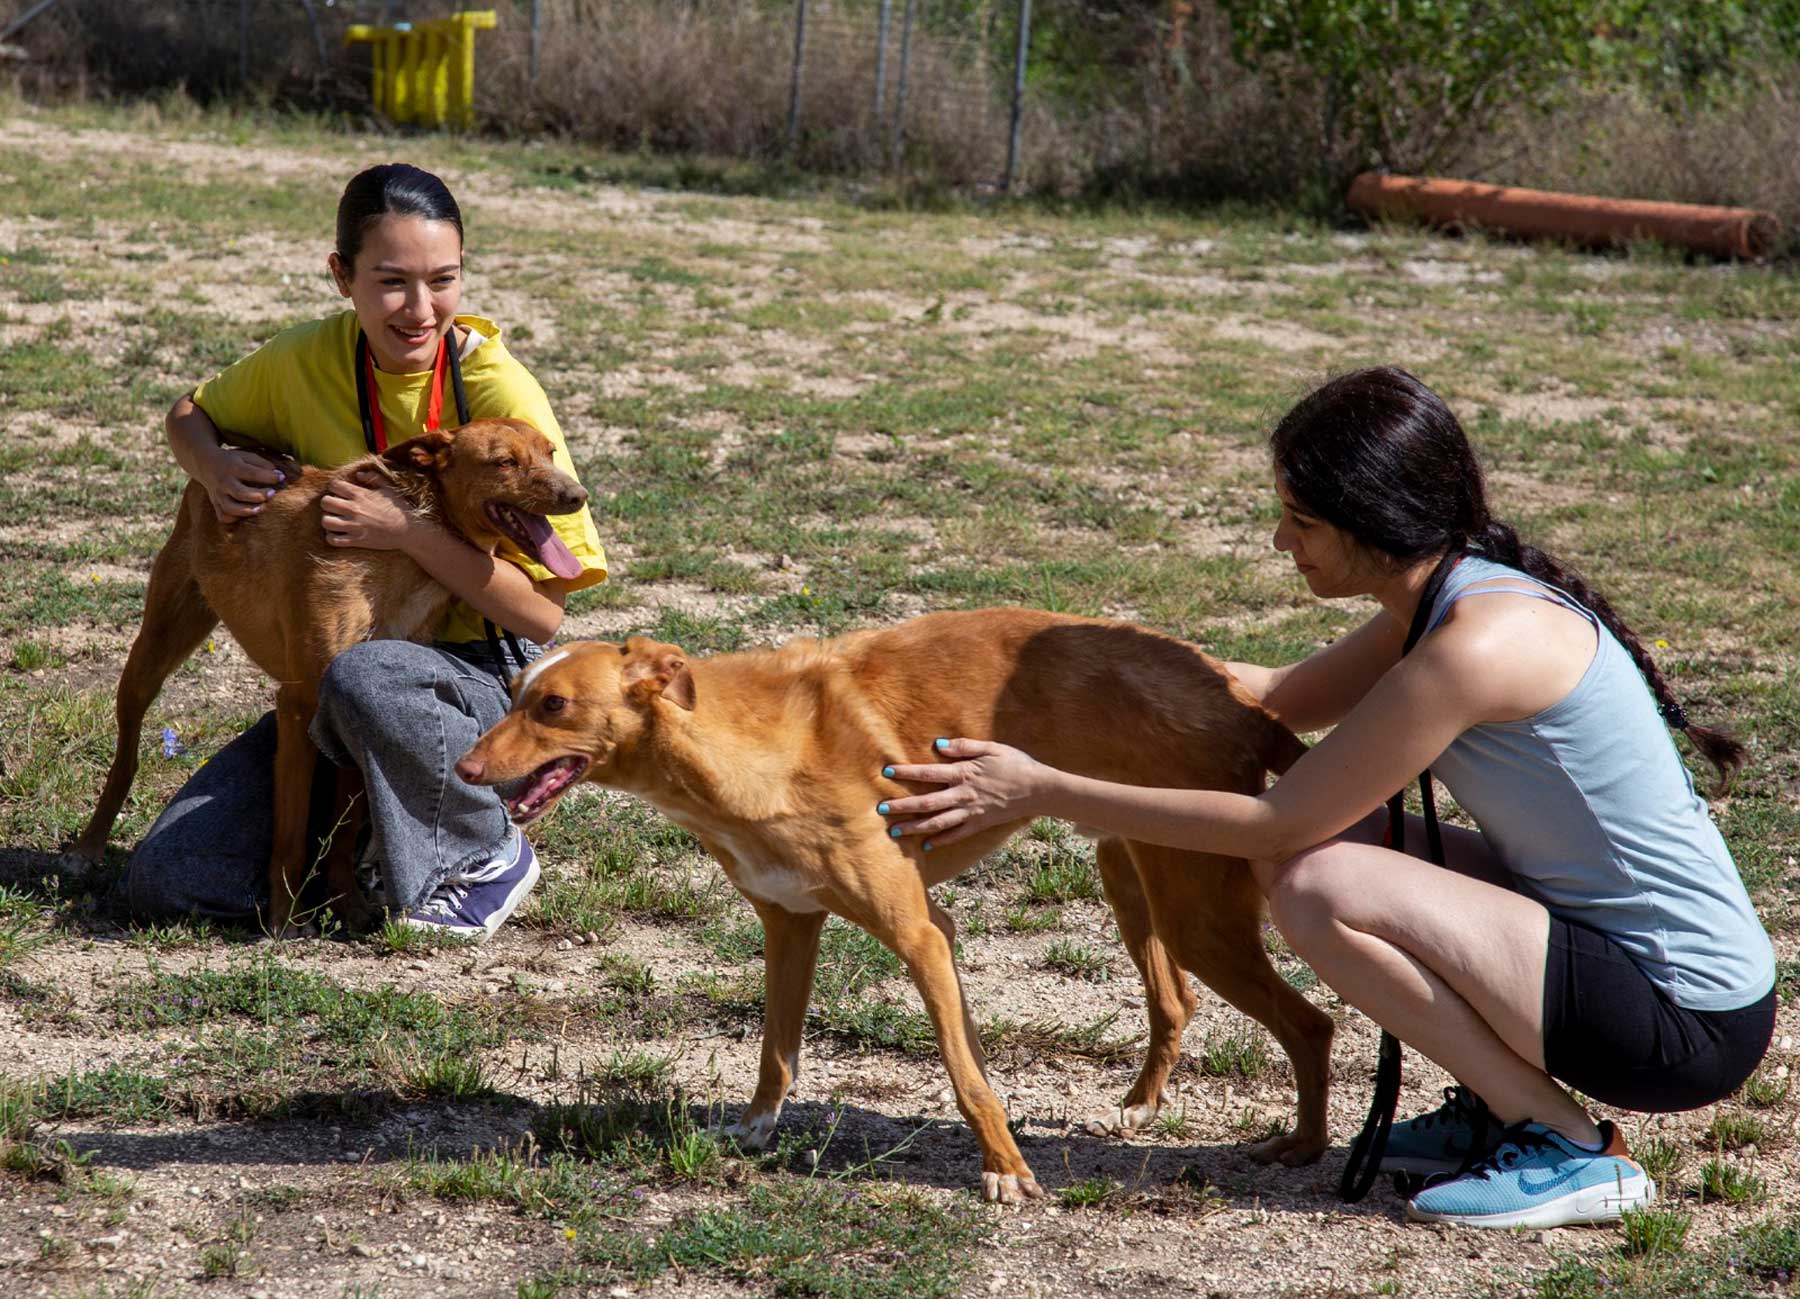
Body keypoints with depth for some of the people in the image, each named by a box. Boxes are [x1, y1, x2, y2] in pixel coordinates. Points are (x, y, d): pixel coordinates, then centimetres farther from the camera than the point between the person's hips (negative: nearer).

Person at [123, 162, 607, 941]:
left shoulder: (500, 394, -17)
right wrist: (215, 469, -5)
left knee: (364, 677, -40)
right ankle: (369, 835, 15)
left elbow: (543, 612, -18)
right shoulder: (305, 363, -4)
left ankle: (484, 859, -12)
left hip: (487, 680, -4)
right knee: (164, 884, -9)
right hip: (328, 693, 4)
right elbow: (191, 414, 18)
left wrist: (410, 532, -27)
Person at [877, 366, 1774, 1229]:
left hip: (1690, 1026, -9)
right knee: (1325, 847, 8)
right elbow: (1287, 698, 23)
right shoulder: (1449, 593, 5)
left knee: (1318, 886, -20)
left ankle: (1572, 1149, -8)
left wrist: (1041, 792, -12)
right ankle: (1493, 1109, 14)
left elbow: (1276, 821, -17)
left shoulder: (1479, 644, -22)